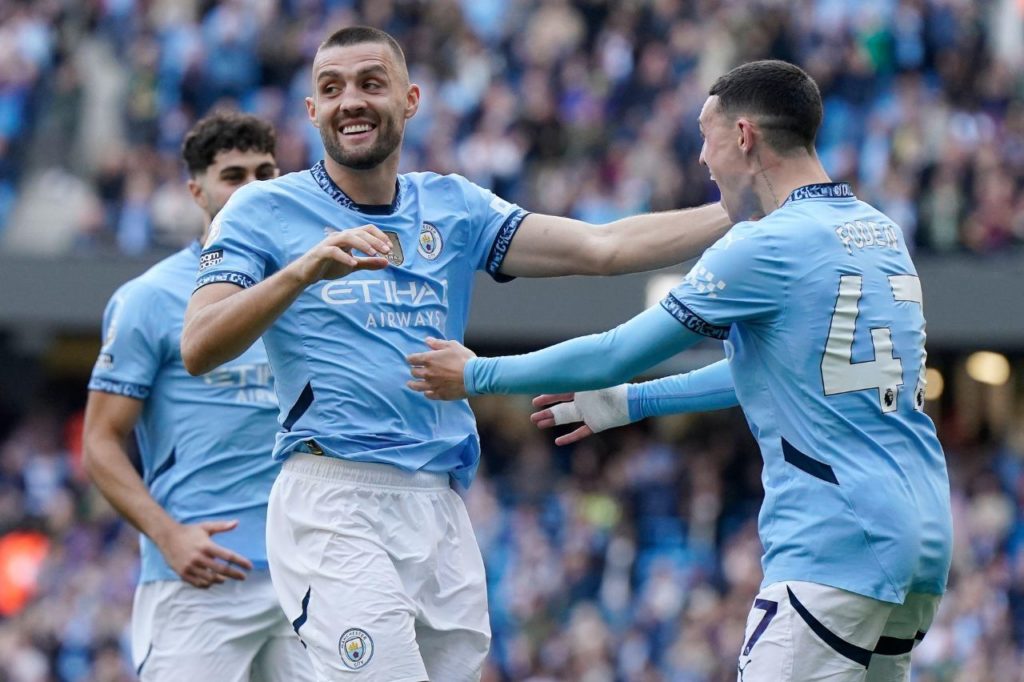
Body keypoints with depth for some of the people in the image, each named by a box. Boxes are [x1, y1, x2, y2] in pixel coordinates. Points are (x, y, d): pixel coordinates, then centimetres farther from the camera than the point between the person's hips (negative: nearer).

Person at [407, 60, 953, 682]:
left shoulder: (771, 246, -9)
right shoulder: (883, 235, 17)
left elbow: (618, 354, -3)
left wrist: (478, 375, 10)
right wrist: (631, 403, 38)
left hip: (836, 547, -9)